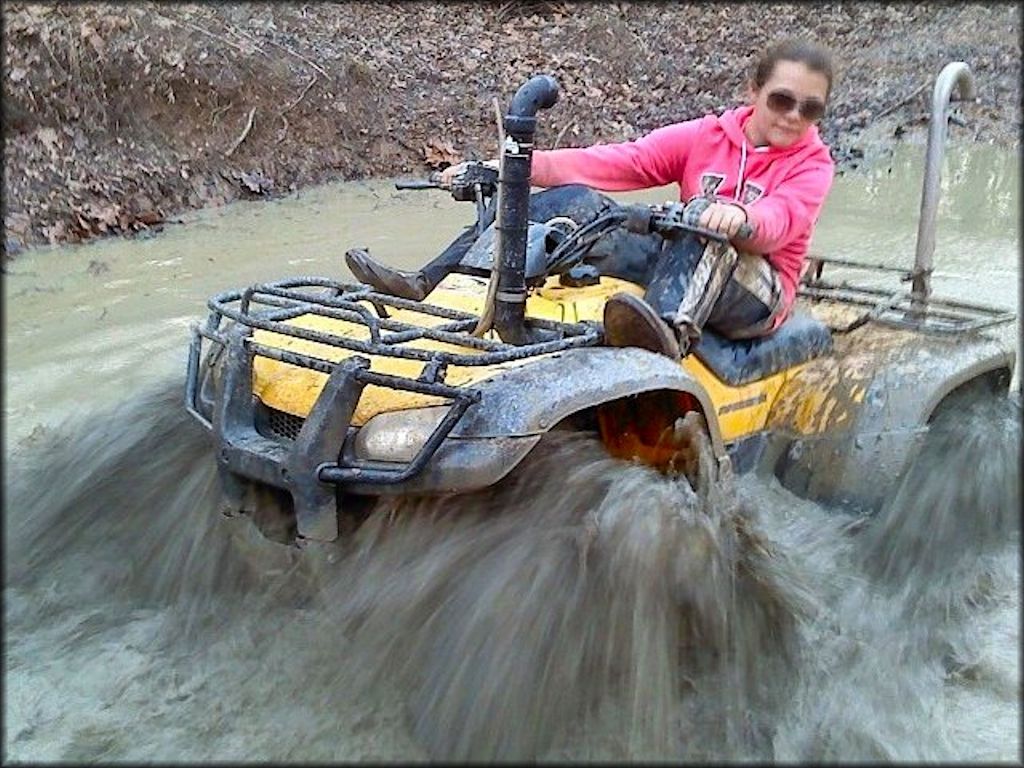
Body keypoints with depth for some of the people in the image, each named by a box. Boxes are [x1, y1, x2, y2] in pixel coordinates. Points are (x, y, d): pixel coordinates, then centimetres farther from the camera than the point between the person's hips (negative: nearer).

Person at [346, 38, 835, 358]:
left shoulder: (812, 163, 1)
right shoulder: (703, 137, 7)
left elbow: (780, 220, -21)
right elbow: (615, 163, -4)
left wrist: (739, 218, -47)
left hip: (755, 296, -3)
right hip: (676, 267, 4)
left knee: (702, 213, -33)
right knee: (572, 201, -13)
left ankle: (671, 332, -62)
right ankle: (428, 286, -22)